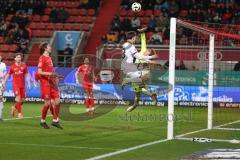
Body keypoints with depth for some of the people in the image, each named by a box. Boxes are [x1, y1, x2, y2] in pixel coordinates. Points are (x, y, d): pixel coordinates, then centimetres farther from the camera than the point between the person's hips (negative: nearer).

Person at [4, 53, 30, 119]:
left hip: (22, 85, 3)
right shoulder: (12, 67, 0)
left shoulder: (24, 66, 3)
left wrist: (29, 84, -2)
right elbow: (8, 75, 10)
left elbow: (27, 75, 6)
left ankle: (14, 107, 31)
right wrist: (4, 83, 10)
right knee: (18, 97, -16)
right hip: (15, 85, -3)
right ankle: (19, 113, -11)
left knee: (23, 99, 3)